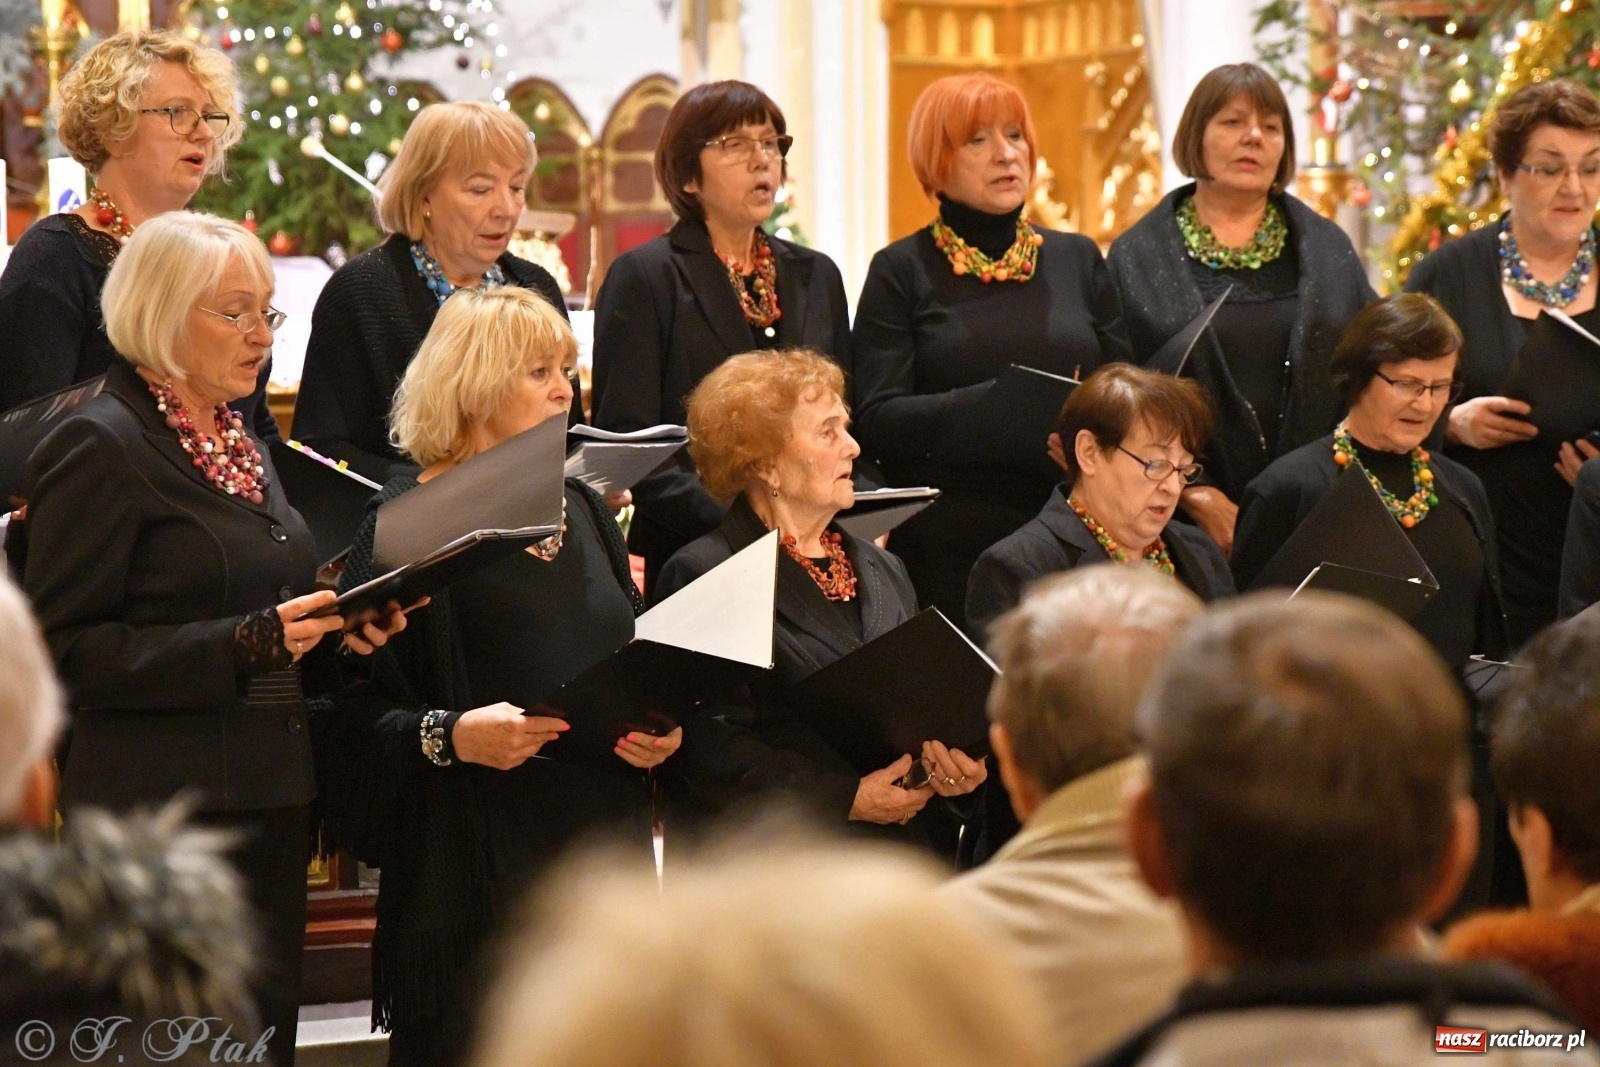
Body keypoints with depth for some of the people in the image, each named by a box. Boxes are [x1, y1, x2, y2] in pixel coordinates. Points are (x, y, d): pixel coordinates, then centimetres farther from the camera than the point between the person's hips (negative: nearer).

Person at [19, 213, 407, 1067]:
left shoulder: (241, 444, 18)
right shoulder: (99, 446, -9)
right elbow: (65, 650, -16)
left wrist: (339, 632, 6)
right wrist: (246, 644, -21)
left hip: (269, 801, 8)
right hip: (167, 812, -8)